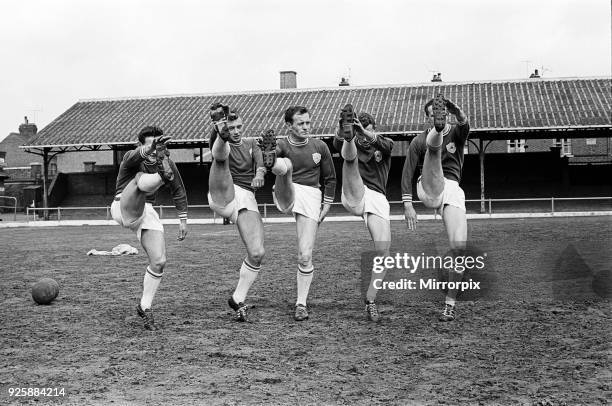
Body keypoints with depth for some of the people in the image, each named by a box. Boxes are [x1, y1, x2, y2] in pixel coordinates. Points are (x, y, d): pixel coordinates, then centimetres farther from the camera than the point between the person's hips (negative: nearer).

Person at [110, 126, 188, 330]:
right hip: (123, 208, -4)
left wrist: (183, 220, 13)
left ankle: (145, 307, 11)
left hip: (146, 213, 4)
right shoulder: (132, 158, -10)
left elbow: (179, 191, 16)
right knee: (141, 178, -30)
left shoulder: (167, 162, 5)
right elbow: (135, 156, -37)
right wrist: (151, 148, -59)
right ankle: (162, 175, -67)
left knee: (159, 262, -6)